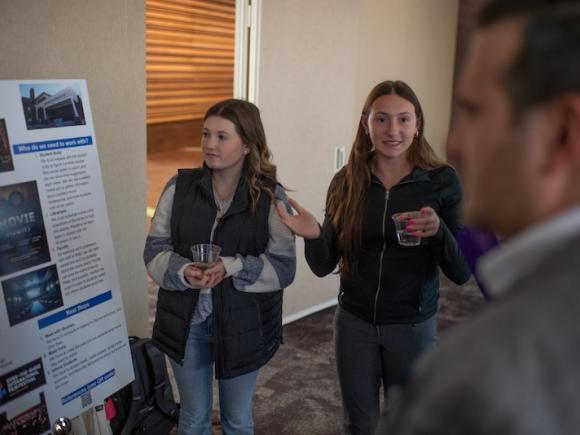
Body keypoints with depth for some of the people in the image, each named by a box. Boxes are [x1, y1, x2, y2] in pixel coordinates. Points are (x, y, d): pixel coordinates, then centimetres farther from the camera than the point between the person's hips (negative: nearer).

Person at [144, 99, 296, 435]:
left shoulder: (271, 196, -11)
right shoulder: (180, 187, -4)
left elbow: (284, 267, -13)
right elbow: (155, 250, -3)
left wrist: (231, 268, -27)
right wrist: (183, 271, -24)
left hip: (243, 325, -1)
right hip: (186, 321, 2)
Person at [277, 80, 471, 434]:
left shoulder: (442, 181, -11)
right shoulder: (347, 182, -6)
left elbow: (462, 273, -11)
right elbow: (324, 266, -4)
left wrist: (439, 232, -30)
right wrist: (314, 236, -25)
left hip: (412, 327, -1)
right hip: (355, 323, 2)